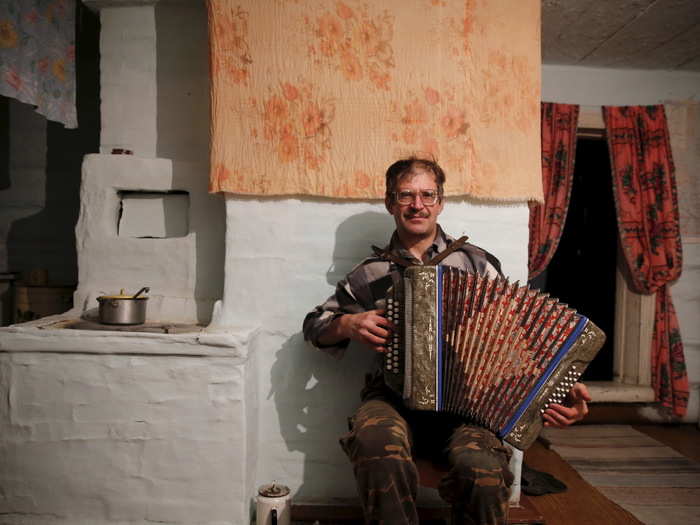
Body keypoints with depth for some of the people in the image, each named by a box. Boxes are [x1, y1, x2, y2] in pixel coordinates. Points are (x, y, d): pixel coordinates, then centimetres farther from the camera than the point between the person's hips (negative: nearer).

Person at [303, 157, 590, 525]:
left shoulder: (476, 263, 9)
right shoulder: (372, 273, 10)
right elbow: (314, 325, 19)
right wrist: (348, 324, -4)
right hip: (393, 397, 0)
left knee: (483, 469, -31)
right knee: (380, 450, -34)